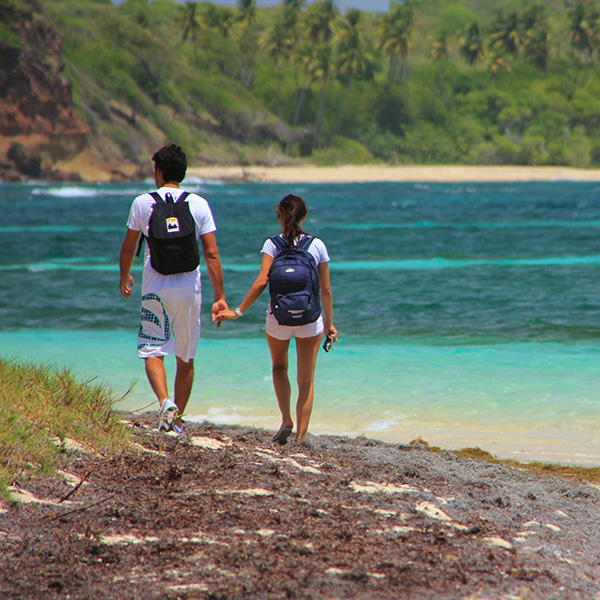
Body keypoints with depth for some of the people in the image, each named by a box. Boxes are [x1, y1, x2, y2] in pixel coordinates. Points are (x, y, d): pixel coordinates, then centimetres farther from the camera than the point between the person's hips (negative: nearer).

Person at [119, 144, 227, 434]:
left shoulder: (143, 203, -1)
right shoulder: (199, 204, 1)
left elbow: (128, 249, 7)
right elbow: (212, 254, -2)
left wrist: (124, 278, 26)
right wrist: (220, 298, 2)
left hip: (156, 287, -2)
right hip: (189, 288, 2)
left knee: (153, 351, 0)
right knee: (186, 358, 13)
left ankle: (165, 402, -26)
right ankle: (177, 420, 17)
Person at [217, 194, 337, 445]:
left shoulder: (273, 244, -6)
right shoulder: (317, 245, 0)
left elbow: (262, 282, -16)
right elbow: (326, 289, 2)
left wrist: (238, 311, -11)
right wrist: (329, 324, 11)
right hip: (310, 319, 1)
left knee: (279, 367, 24)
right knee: (306, 379, 9)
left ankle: (286, 420, 8)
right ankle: (301, 435, 4)